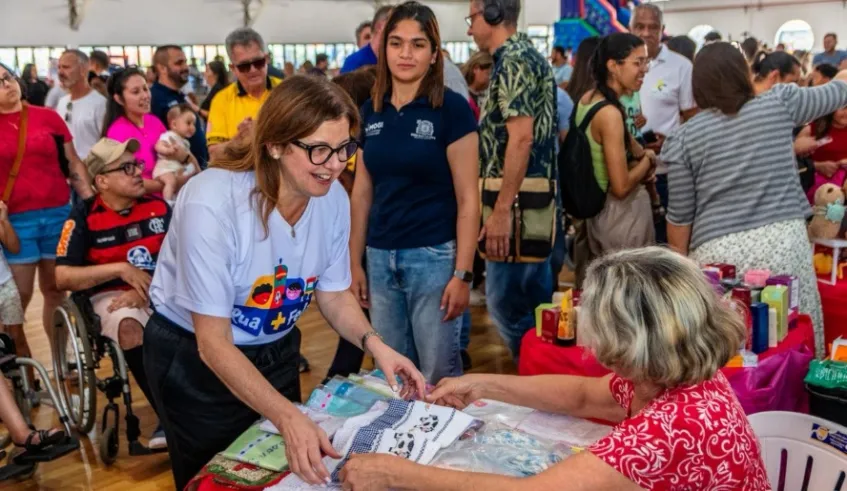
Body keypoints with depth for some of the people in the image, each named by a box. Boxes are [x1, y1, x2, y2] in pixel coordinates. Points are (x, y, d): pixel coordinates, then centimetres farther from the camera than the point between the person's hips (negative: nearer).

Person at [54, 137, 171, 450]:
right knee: (129, 327, -37)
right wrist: (120, 268, -15)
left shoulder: (158, 207, 5)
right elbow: (62, 277, -7)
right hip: (111, 295, -2)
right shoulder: (84, 217, -1)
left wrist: (148, 289, -17)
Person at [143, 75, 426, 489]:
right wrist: (289, 418, -39)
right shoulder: (212, 203, -32)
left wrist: (375, 345, -19)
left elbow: (334, 295, 0)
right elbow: (214, 344, -29)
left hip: (275, 352, 5)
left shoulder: (333, 198, -15)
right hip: (194, 359, -5)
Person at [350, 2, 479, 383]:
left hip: (434, 256, -5)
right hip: (381, 258, 5)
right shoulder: (370, 110, 6)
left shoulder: (451, 108, -8)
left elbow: (467, 199, -9)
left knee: (438, 375, 5)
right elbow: (362, 192, 12)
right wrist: (354, 262, 10)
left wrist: (463, 273, -13)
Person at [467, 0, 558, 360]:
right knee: (535, 305, 14)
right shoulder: (528, 55, 18)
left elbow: (521, 137, -23)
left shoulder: (512, 60, -13)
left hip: (517, 204, -10)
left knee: (505, 303, -5)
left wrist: (502, 209, -24)